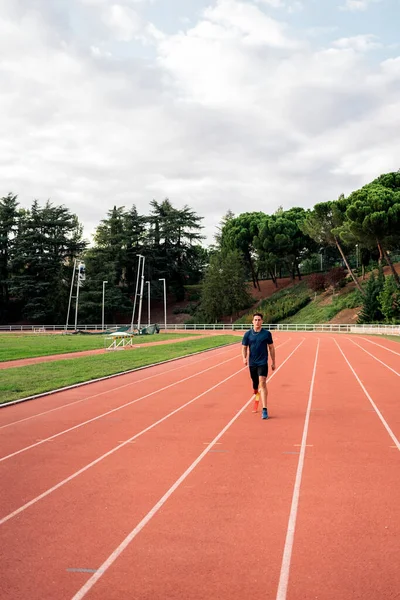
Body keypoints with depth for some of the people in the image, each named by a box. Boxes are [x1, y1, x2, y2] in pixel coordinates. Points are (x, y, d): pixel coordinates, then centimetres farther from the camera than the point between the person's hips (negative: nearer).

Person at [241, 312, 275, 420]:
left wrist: (273, 362, 9)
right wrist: (244, 358, -12)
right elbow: (244, 347, 7)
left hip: (263, 363, -3)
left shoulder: (267, 333, 0)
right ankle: (256, 401, 38)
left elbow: (271, 347, 8)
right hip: (252, 363, 3)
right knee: (255, 385, 13)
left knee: (262, 384, -16)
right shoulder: (248, 334, 2)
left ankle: (264, 409, -16)